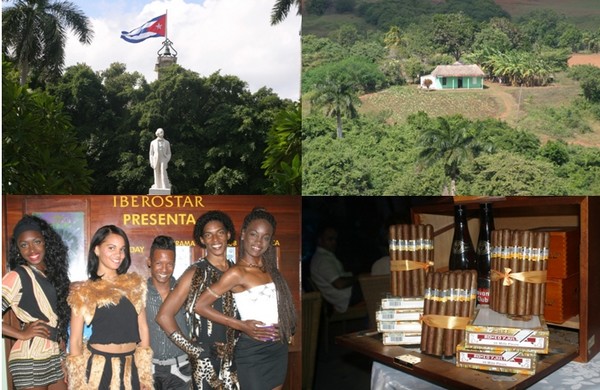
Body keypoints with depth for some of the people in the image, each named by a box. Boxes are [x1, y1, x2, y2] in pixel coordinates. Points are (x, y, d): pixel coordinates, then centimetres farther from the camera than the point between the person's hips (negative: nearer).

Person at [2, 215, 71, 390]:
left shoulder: (53, 272, 8)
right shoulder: (17, 276, -13)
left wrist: (62, 340, 7)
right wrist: (21, 334, -14)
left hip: (57, 355, 6)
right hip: (31, 359, -6)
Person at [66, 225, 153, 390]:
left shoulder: (136, 285, 3)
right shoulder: (83, 292, -4)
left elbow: (142, 329, 5)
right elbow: (75, 341, -1)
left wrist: (146, 376, 3)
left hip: (131, 368, 2)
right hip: (98, 368, -2)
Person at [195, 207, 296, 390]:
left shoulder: (269, 267, 6)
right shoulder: (237, 272, -14)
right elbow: (200, 305, -17)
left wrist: (286, 329, 1)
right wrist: (241, 325, -15)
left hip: (279, 348, 7)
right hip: (253, 350, -7)